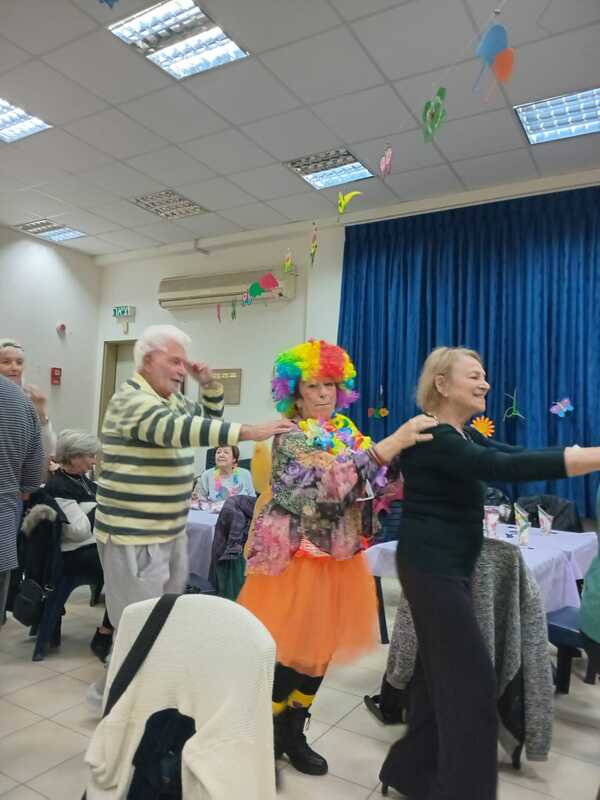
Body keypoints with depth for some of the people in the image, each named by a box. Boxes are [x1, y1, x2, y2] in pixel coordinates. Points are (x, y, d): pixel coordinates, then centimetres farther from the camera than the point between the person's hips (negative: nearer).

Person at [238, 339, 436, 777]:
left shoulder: (348, 429, 8)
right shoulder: (290, 437, -14)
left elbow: (367, 487, 9)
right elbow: (331, 479, -31)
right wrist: (393, 443, -37)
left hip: (338, 557, 7)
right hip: (297, 557, -7)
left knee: (321, 647, 15)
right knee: (290, 650, 2)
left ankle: (294, 733, 34)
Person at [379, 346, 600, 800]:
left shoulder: (463, 435, 12)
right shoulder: (433, 438, -21)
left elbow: (518, 453, 3)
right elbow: (506, 468, -33)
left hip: (449, 569, 10)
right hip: (432, 569, -10)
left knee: (442, 672, 18)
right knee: (473, 679, -2)